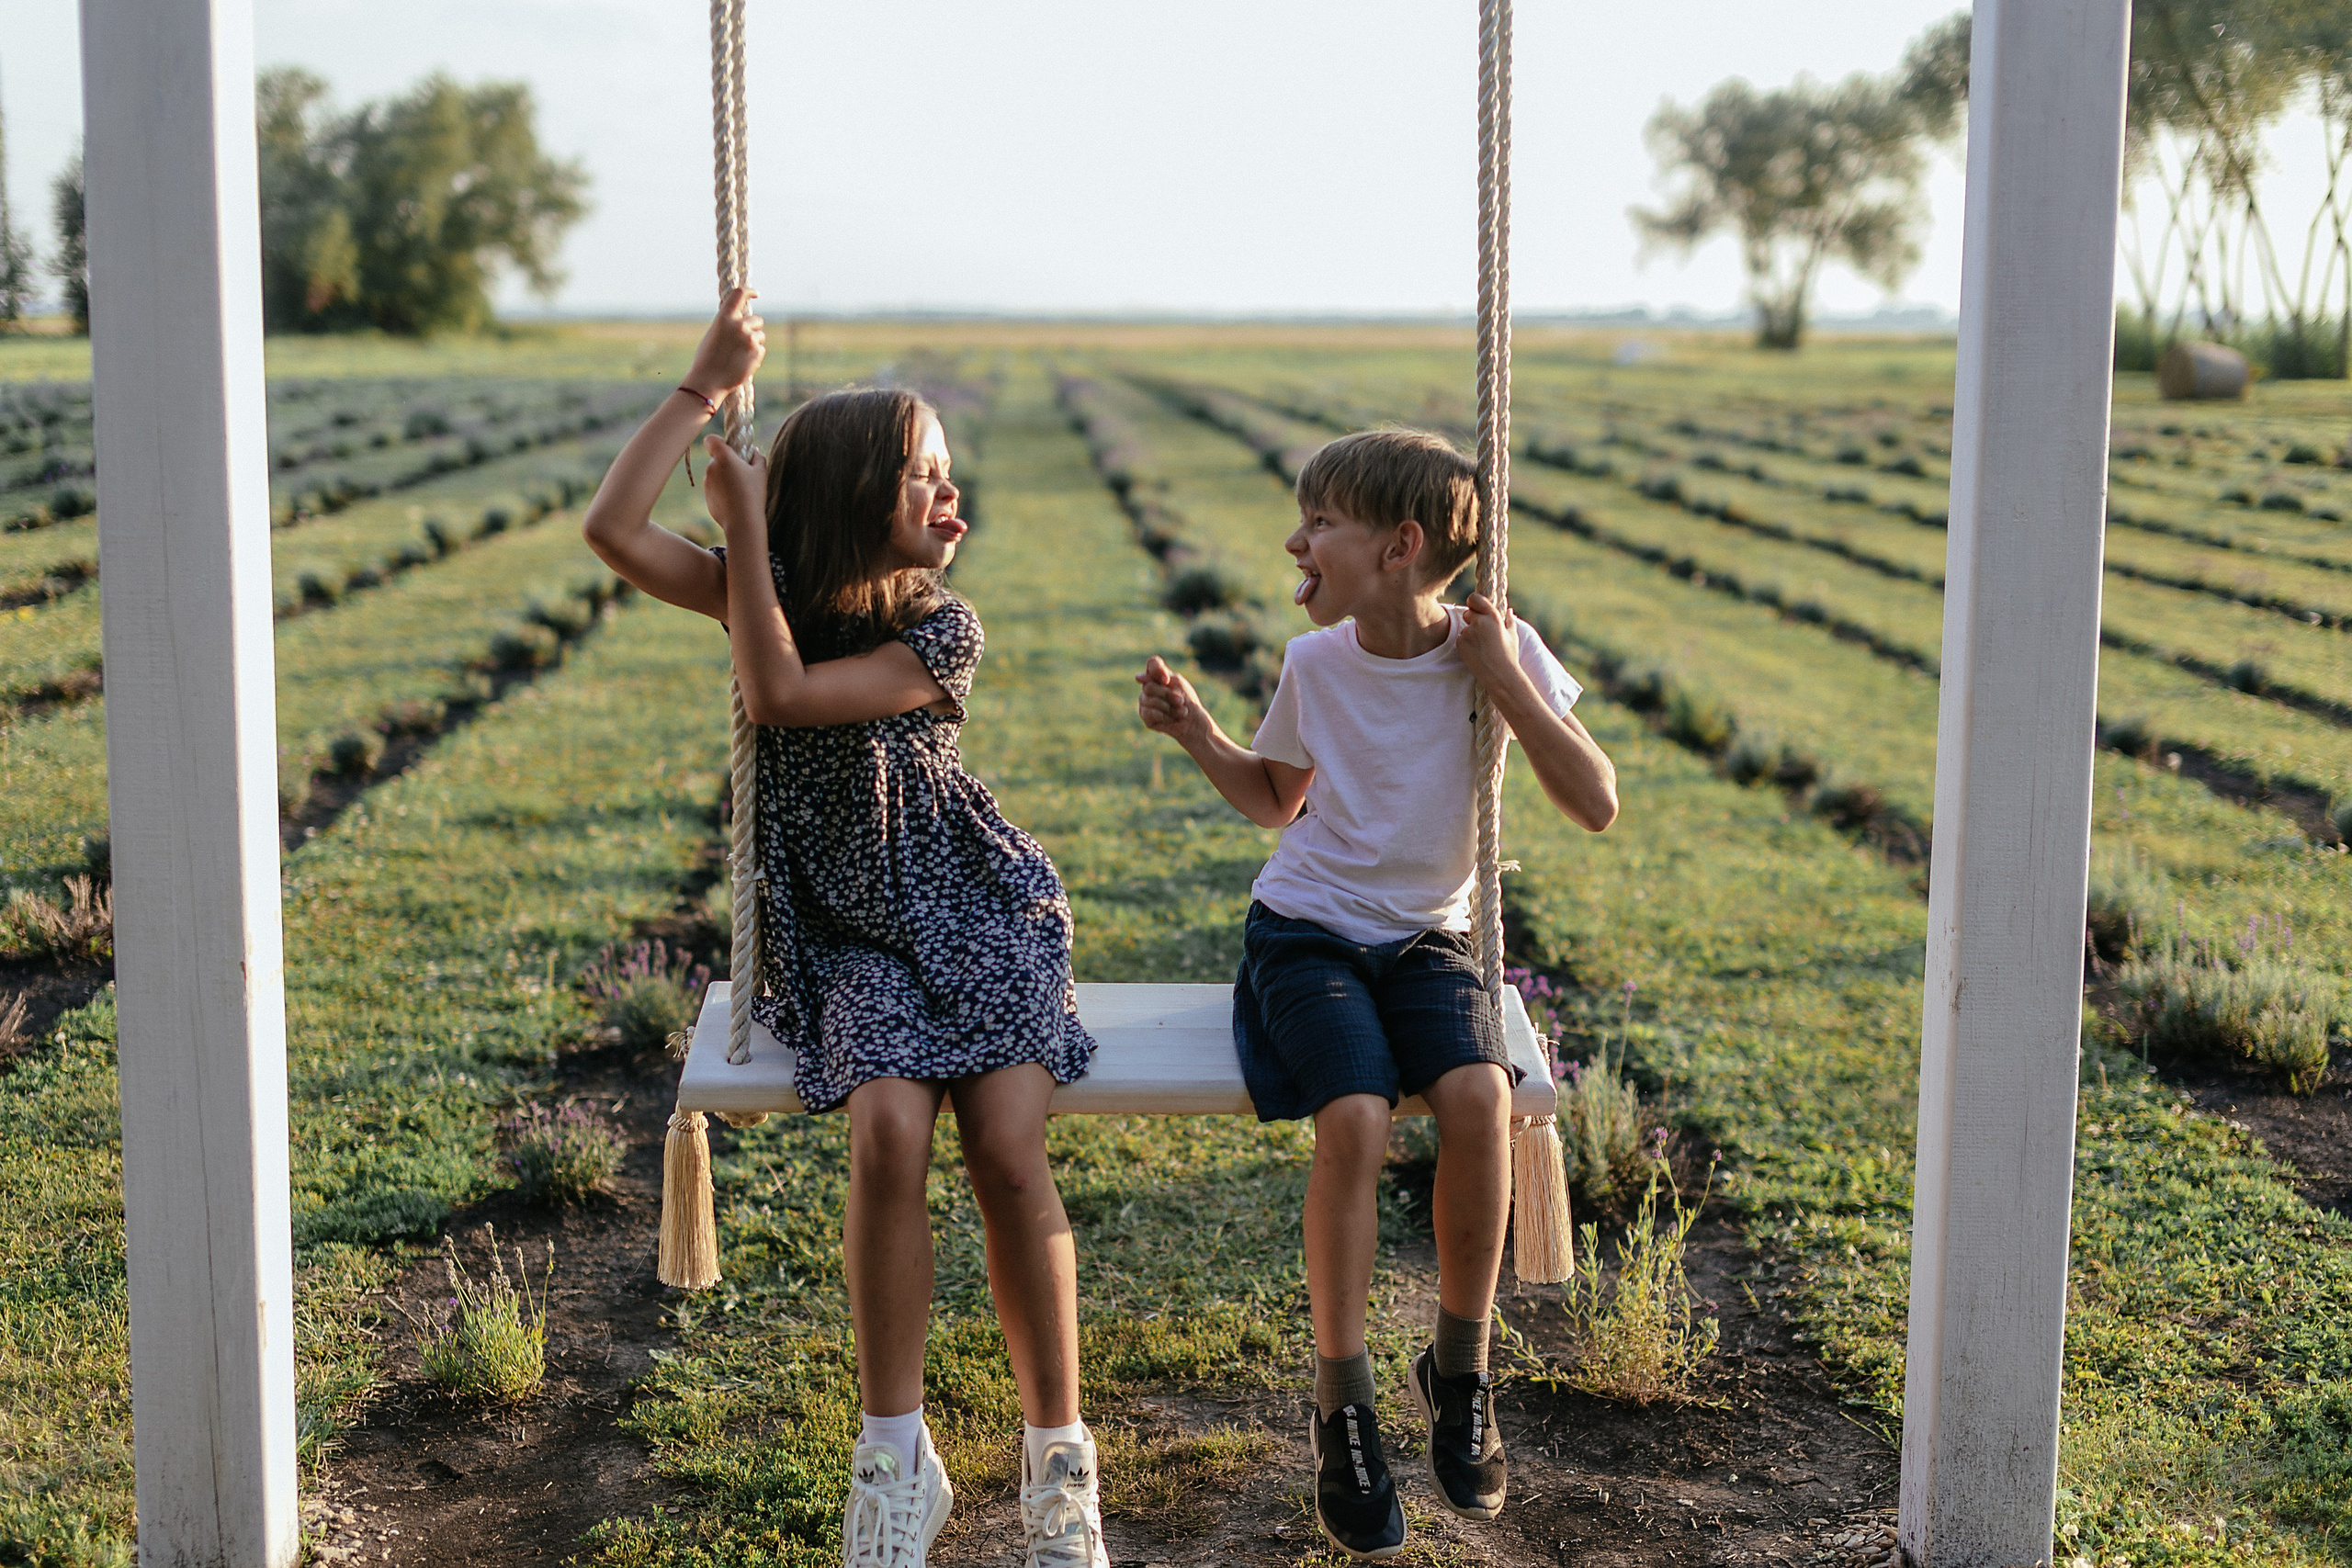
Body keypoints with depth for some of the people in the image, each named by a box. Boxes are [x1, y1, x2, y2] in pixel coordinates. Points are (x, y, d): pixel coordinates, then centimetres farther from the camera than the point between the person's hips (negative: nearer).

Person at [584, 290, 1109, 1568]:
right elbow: (612, 528, -10)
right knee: (888, 1129, -27)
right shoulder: (774, 592, 2)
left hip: (975, 913, -1)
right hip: (845, 936, 2)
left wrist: (749, 522, -13)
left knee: (1008, 1149, -25)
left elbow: (779, 697, -20)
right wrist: (706, 384, -11)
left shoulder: (938, 627, -8)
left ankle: (1057, 1453, -9)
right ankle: (896, 1455, -13)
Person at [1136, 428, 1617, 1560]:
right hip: (1305, 931, 0)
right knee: (1355, 1117, -29)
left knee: (1477, 1096, -30)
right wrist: (1197, 733, 1)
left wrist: (1503, 682, -18)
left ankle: (1459, 1373, -7)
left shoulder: (1497, 648, -7)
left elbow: (1597, 806, -12)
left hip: (1422, 937, 0)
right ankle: (1342, 1409, -12)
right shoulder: (1314, 663, -1)